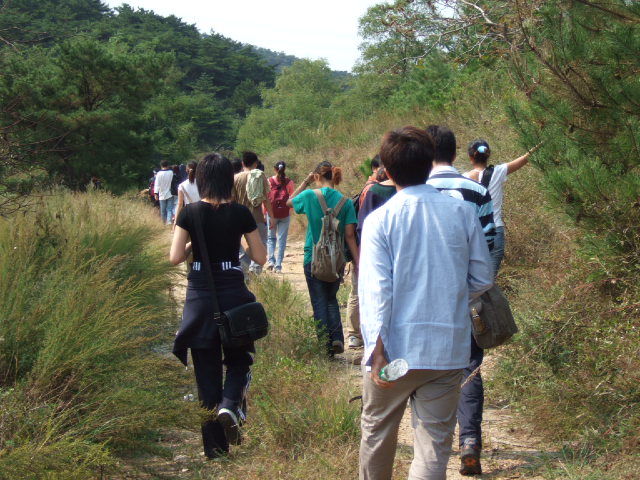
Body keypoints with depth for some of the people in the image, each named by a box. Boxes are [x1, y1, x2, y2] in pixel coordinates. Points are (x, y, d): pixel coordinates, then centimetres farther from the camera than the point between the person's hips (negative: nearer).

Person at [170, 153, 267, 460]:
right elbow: (260, 257, 1)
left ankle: (215, 447, 14)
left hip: (200, 296, 0)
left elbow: (175, 257, -6)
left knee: (207, 371, 10)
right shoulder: (241, 213, -5)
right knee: (239, 358, 21)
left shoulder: (189, 213, -5)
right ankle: (230, 405, -10)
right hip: (233, 293, 0)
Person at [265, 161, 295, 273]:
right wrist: (291, 212, 14)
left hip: (271, 213, 0)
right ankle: (278, 265, 2)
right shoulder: (289, 182, -1)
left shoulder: (269, 181, -2)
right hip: (285, 214, 0)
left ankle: (271, 260, -3)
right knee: (282, 239, 5)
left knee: (270, 237, 15)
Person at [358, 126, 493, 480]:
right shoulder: (463, 212, 0)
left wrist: (377, 351, -15)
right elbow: (482, 278, 6)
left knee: (377, 432, 19)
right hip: (449, 349, 2)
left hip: (397, 348, -1)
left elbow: (376, 289, -14)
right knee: (434, 445, 6)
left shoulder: (380, 220, -7)